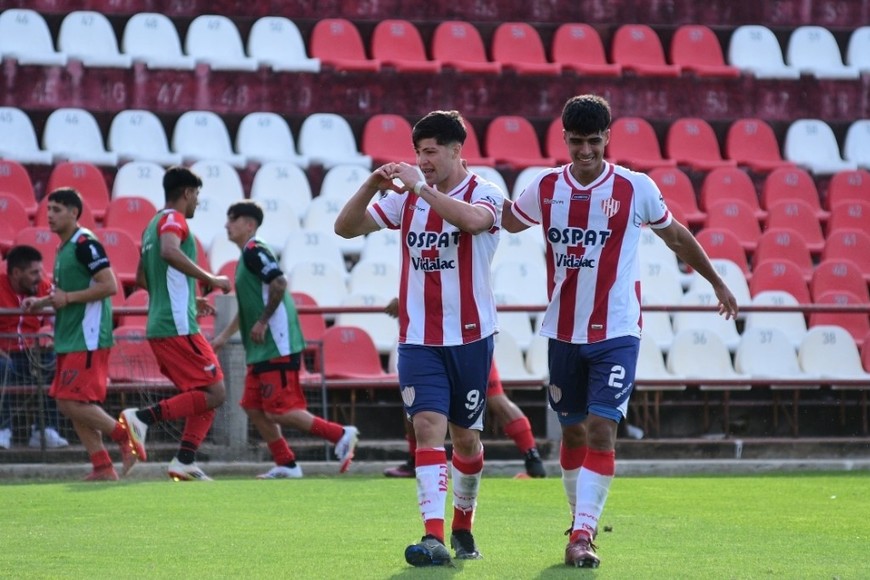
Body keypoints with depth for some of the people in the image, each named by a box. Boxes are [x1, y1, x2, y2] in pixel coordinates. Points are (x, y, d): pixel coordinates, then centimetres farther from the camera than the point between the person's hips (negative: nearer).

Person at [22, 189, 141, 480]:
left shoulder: (85, 244, -13)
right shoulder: (64, 248, 18)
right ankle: (102, 467, 7)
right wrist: (42, 302, 15)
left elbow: (110, 285, -20)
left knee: (73, 403, -14)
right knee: (68, 403, 7)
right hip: (69, 339, 10)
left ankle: (126, 437, -3)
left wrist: (68, 298, -18)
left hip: (88, 338, -10)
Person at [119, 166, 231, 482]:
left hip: (158, 327, 10)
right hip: (178, 326, -10)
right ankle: (142, 417, -16)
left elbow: (142, 278, 31)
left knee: (205, 397, 12)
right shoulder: (173, 219, -7)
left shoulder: (153, 225, 21)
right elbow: (169, 252, -30)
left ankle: (185, 461, 3)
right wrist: (211, 279, -24)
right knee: (214, 393, -8)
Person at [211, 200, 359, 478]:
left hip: (277, 346, -10)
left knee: (279, 411, -11)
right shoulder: (247, 256, 20)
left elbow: (279, 283, -24)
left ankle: (341, 435, -6)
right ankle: (286, 464, 12)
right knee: (254, 407, 9)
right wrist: (224, 336, 30)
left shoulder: (254, 250, -10)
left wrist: (263, 322, -19)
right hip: (261, 350, 10)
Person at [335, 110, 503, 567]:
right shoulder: (406, 198, 6)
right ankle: (434, 537, -23)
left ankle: (463, 525, 33)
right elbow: (345, 227, 1)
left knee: (465, 438, 10)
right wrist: (373, 184, -15)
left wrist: (420, 186, -32)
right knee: (428, 428, -14)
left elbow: (471, 219, -31)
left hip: (470, 337, -2)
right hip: (418, 339, 2)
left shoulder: (485, 194, -7)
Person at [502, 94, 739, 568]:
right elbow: (501, 222, 17)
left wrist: (717, 282, 19)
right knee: (572, 431, 12)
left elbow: (676, 236, 10)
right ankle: (580, 520, 29)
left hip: (616, 332, -3)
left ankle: (583, 535, -15)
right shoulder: (546, 188, 1)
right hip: (564, 332, 3)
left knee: (601, 428, -14)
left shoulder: (635, 189, -5)